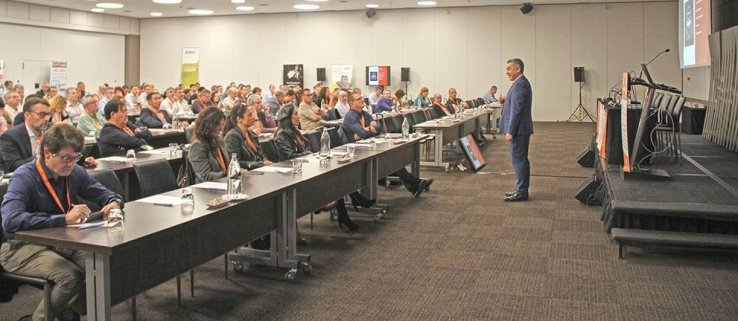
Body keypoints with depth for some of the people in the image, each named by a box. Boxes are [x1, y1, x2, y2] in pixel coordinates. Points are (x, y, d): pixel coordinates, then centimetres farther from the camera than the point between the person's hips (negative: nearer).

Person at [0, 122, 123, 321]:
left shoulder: (74, 173, -1)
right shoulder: (24, 177, -19)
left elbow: (104, 193, 14)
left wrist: (114, 202, -12)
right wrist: (65, 219, -39)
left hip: (61, 241, 6)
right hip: (23, 247, -6)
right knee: (71, 276, -30)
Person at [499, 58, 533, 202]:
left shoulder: (519, 85, -18)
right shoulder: (522, 82, 15)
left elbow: (516, 110, -22)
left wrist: (510, 131, -21)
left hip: (517, 130, -11)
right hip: (522, 129, 11)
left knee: (518, 160, -5)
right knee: (521, 159, 14)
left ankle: (521, 192, 0)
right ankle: (521, 190, 22)